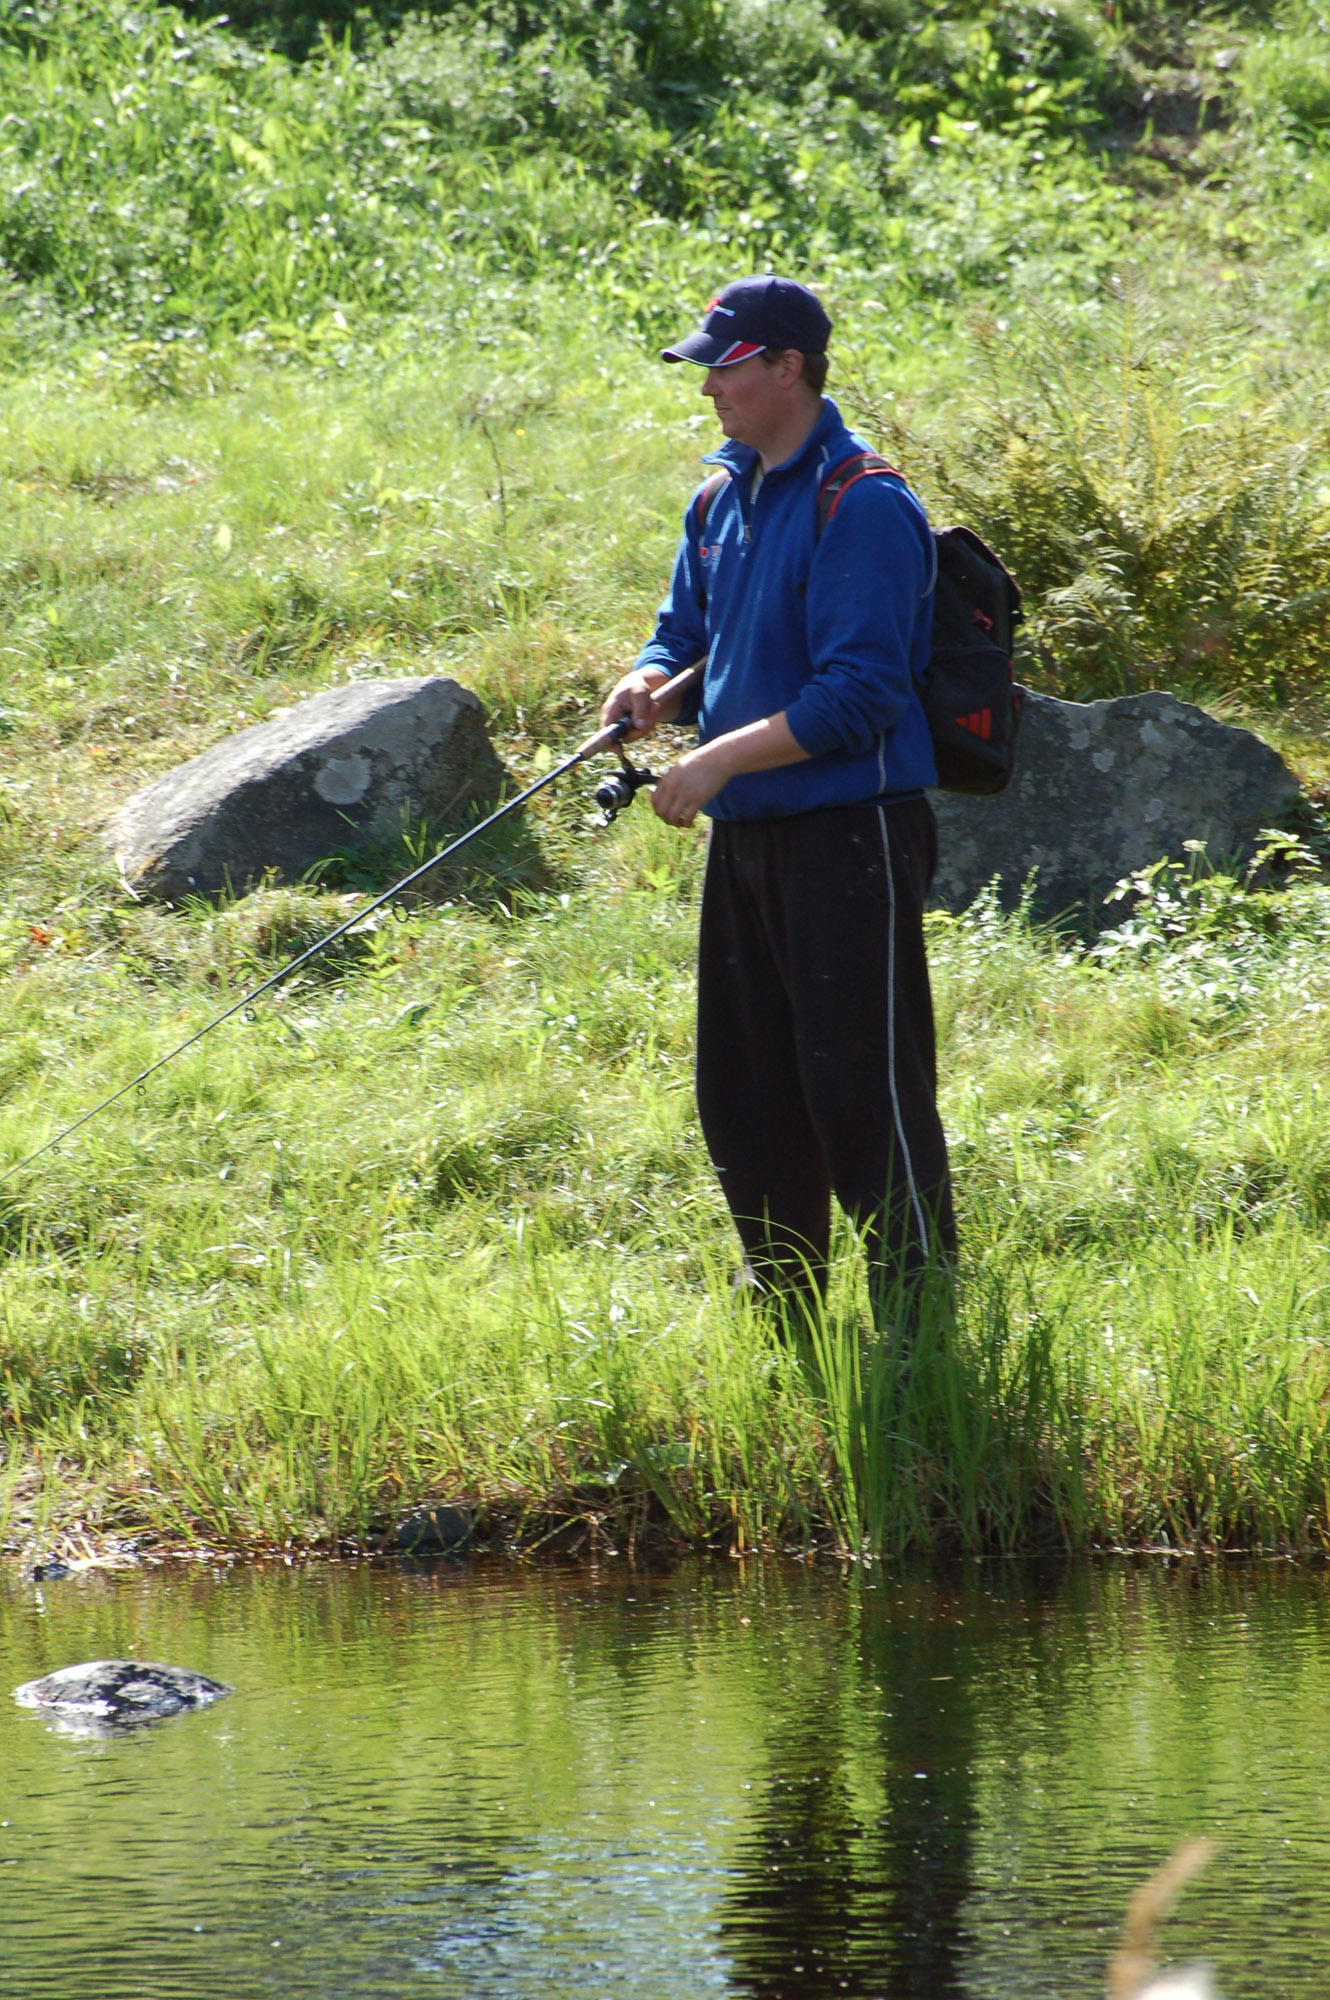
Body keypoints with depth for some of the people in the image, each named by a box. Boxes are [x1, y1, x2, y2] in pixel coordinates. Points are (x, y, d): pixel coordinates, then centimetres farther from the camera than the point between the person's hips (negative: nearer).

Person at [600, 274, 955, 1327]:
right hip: (746, 835, 9)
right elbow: (688, 628, 21)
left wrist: (724, 757, -22)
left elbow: (859, 694, -19)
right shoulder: (722, 494, 13)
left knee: (863, 1088, -9)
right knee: (744, 1090, 13)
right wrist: (653, 686, -2)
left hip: (850, 834, -9)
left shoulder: (862, 508, -15)